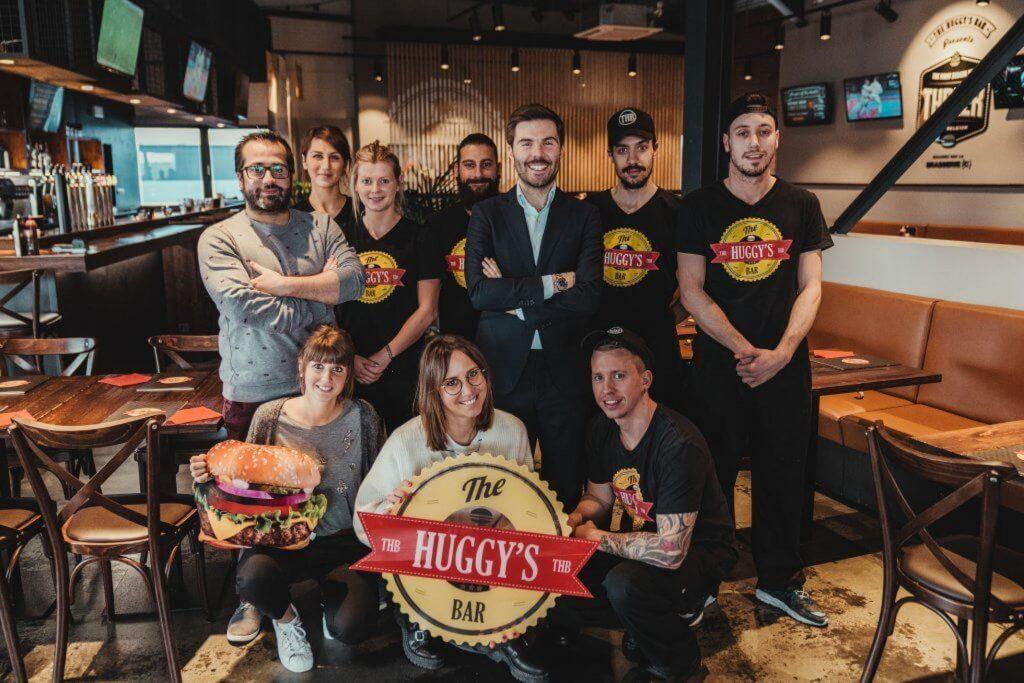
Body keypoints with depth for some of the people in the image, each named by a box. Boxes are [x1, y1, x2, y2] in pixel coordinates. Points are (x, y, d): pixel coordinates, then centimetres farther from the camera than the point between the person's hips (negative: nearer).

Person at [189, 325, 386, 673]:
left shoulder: (362, 416, -5)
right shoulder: (270, 417, -4)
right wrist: (212, 473, -13)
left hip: (345, 543, -1)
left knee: (351, 627, -23)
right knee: (252, 576, -33)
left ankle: (331, 597, 19)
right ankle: (283, 616, 8)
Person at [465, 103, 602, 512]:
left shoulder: (584, 217, 3)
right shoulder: (487, 214, 3)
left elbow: (588, 297, -9)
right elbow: (478, 292, -11)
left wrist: (514, 298, -11)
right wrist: (552, 283, -13)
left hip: (564, 372, 1)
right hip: (503, 371, 0)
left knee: (567, 492, 11)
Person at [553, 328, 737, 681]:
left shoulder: (680, 445, -30)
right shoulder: (600, 428, -5)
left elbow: (670, 551, -33)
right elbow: (599, 498, 8)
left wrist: (598, 537, -20)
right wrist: (575, 517, -16)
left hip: (698, 549, -7)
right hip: (640, 538, 7)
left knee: (624, 583, -35)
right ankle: (658, 613, 12)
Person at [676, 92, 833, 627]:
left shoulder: (801, 205, 7)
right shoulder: (699, 207, 1)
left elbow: (810, 288, 3)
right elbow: (691, 291, -4)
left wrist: (781, 353, -12)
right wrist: (744, 349, -13)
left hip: (785, 366, 2)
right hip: (718, 365, -1)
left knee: (783, 474, 10)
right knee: (712, 475, 5)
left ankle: (779, 579, 28)